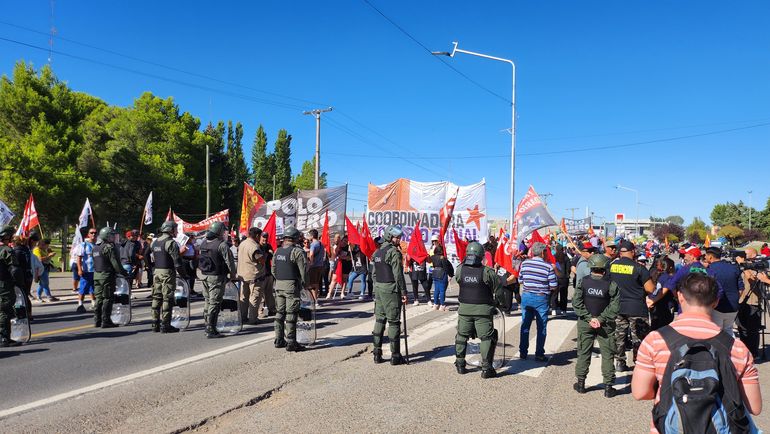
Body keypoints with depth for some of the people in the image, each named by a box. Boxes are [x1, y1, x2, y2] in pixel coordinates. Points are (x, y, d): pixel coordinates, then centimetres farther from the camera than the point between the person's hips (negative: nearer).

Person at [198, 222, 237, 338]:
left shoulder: (203, 243, 8)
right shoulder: (222, 245, -16)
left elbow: (200, 260, 14)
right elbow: (229, 262, -13)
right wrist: (233, 275, -1)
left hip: (205, 276, 8)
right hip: (217, 277, -8)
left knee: (207, 301, 17)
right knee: (214, 303, -3)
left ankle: (207, 326, 26)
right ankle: (211, 330, -1)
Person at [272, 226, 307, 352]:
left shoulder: (277, 251, 9)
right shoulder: (297, 251, -12)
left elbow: (273, 269, 14)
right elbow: (303, 271, -13)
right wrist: (304, 284, -1)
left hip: (279, 285, 7)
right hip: (292, 285, -6)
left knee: (279, 312, 14)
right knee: (291, 314, -3)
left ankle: (279, 340, 20)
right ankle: (291, 343, -2)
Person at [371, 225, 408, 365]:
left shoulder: (378, 252, 13)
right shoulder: (394, 252, -12)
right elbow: (398, 275, -16)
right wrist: (403, 292, -11)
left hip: (378, 289, 8)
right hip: (391, 290, -8)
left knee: (379, 320, 12)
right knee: (393, 322, -1)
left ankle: (377, 353, 15)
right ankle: (395, 356, 3)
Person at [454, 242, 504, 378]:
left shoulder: (460, 270, -7)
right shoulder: (487, 272, -14)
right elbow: (498, 290, -4)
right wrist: (499, 302, 15)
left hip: (464, 309, 3)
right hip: (483, 310, -3)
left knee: (462, 336, 18)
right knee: (487, 338, 6)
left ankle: (460, 364, 24)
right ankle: (486, 368, 5)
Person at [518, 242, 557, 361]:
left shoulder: (524, 263, -3)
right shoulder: (548, 266, -12)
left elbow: (520, 281, 6)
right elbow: (553, 286, -10)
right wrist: (544, 283, 9)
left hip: (526, 296, 3)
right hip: (541, 298, -3)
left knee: (525, 326, 13)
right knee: (541, 328, 8)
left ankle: (523, 352, 19)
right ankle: (539, 354, 12)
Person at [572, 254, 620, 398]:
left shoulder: (583, 282, -8)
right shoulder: (611, 284, -12)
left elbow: (577, 303, -10)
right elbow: (614, 306, -15)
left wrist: (590, 318, -10)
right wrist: (600, 319, -12)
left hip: (585, 323, 1)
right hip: (605, 324, -1)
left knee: (583, 353, 12)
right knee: (607, 355, 9)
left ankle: (580, 383, 19)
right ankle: (608, 387, 12)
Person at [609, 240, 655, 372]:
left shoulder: (611, 266, -2)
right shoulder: (639, 268, -14)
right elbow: (651, 289, -12)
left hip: (618, 307, 4)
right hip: (637, 309, -4)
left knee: (619, 336, 13)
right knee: (639, 338, 7)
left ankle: (620, 363, 19)